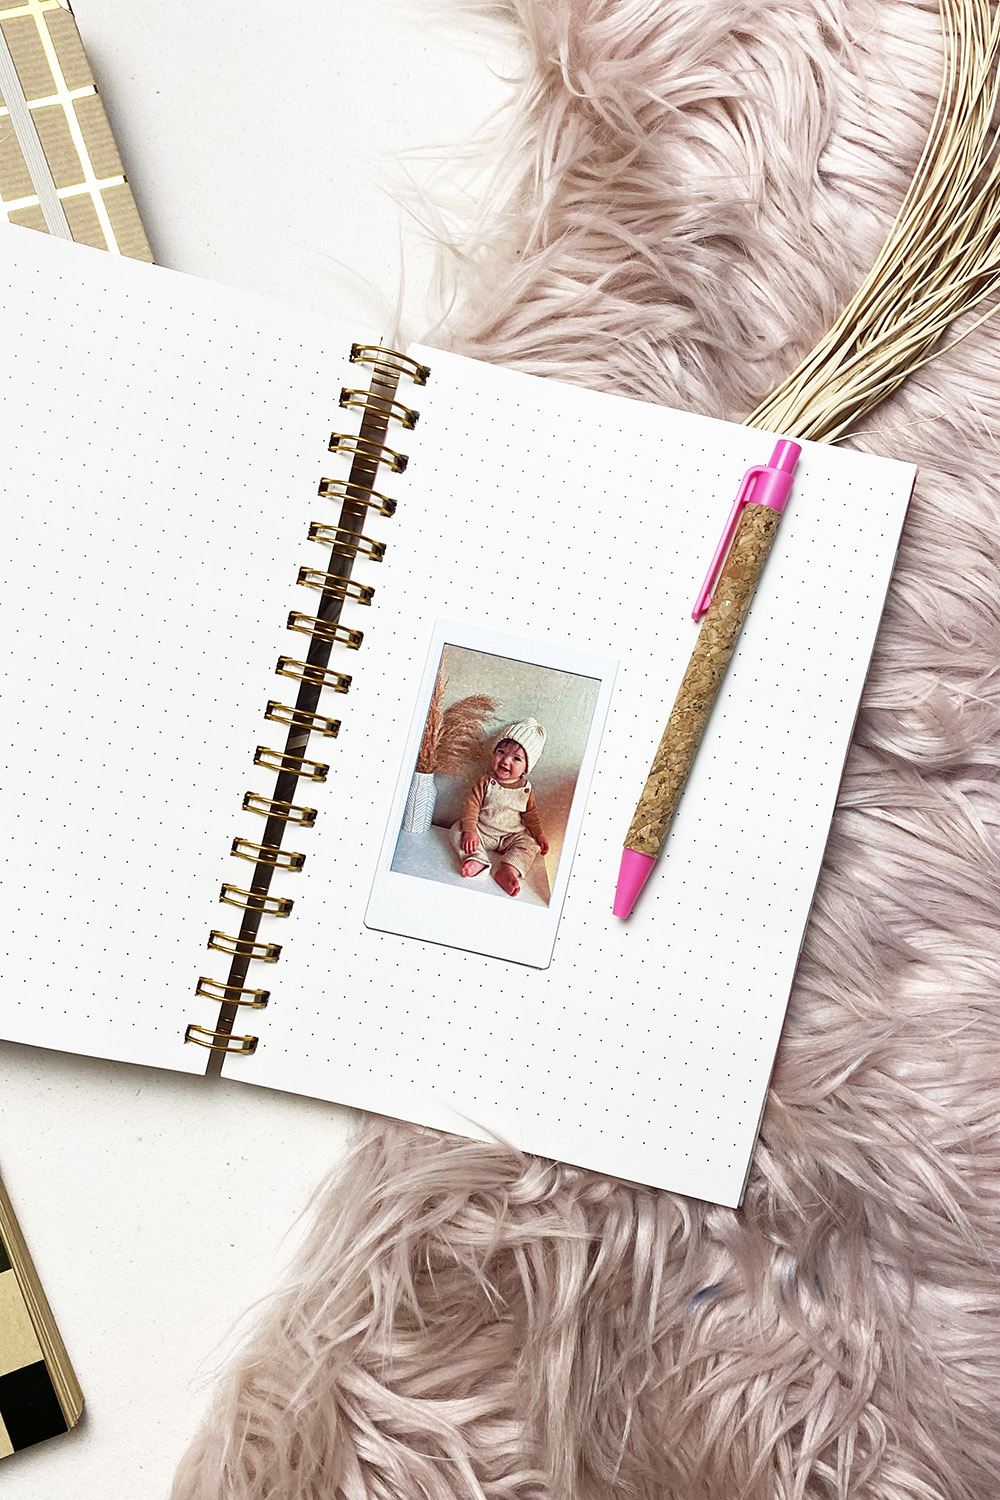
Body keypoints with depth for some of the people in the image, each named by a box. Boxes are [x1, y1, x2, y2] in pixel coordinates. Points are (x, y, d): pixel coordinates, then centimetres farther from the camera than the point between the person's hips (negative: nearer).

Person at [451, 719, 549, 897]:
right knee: (458, 830, -22)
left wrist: (539, 835, -2)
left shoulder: (525, 789, -1)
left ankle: (508, 870, -39)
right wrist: (469, 830, -24)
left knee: (531, 846, -20)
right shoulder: (485, 781, -8)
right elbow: (472, 805, -12)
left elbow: (530, 813, 8)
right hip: (482, 833, -1)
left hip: (511, 838, 1)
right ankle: (477, 859, -41)